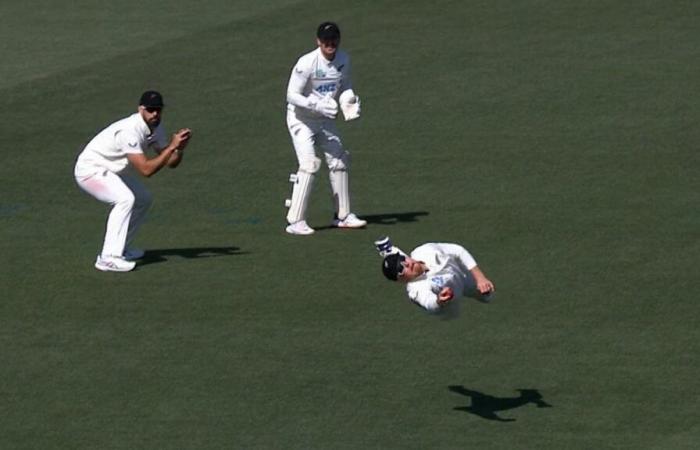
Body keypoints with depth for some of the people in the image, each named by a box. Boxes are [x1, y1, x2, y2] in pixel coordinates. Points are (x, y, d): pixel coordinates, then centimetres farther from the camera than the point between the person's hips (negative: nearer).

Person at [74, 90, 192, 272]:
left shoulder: (155, 127, -2)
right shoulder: (130, 131, -31)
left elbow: (171, 162, 1)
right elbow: (146, 169, -35)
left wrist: (180, 148, -19)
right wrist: (171, 147, -35)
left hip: (109, 171, 10)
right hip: (89, 170, -10)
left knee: (143, 199, 16)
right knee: (125, 199, -28)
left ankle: (120, 247, 25)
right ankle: (109, 258, -31)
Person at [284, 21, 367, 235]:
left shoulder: (343, 59, -6)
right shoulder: (307, 63, -26)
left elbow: (345, 85, 10)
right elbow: (292, 95, -24)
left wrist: (349, 99, -13)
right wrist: (317, 104, -37)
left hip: (324, 119, 7)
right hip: (301, 119, -7)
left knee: (339, 160, 10)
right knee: (309, 163, -19)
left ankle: (343, 215, 24)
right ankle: (295, 221, -17)